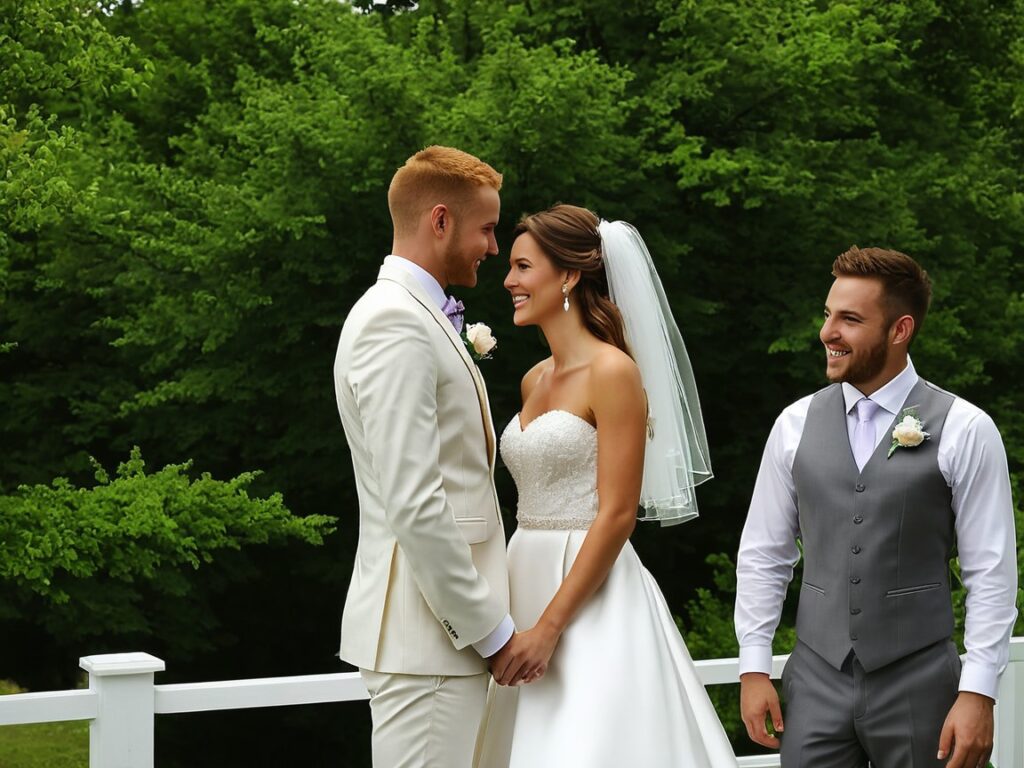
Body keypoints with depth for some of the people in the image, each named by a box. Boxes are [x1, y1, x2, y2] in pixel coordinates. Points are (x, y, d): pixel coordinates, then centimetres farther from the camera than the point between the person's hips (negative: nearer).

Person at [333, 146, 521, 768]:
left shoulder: (419, 318, 18)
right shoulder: (395, 324, -15)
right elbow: (414, 506, -21)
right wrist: (490, 630, -16)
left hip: (453, 624, 10)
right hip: (426, 634, -10)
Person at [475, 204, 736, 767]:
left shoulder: (613, 371, -10)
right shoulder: (535, 380, 13)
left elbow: (617, 514, -16)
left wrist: (550, 626, -19)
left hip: (591, 598, -8)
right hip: (529, 583, 8)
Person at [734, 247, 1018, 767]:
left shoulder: (964, 431, -5)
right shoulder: (796, 425, 5)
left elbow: (991, 573, -5)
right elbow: (762, 554, 10)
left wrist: (977, 695, -11)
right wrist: (753, 669, 4)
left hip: (919, 684, -3)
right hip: (816, 682, 3)